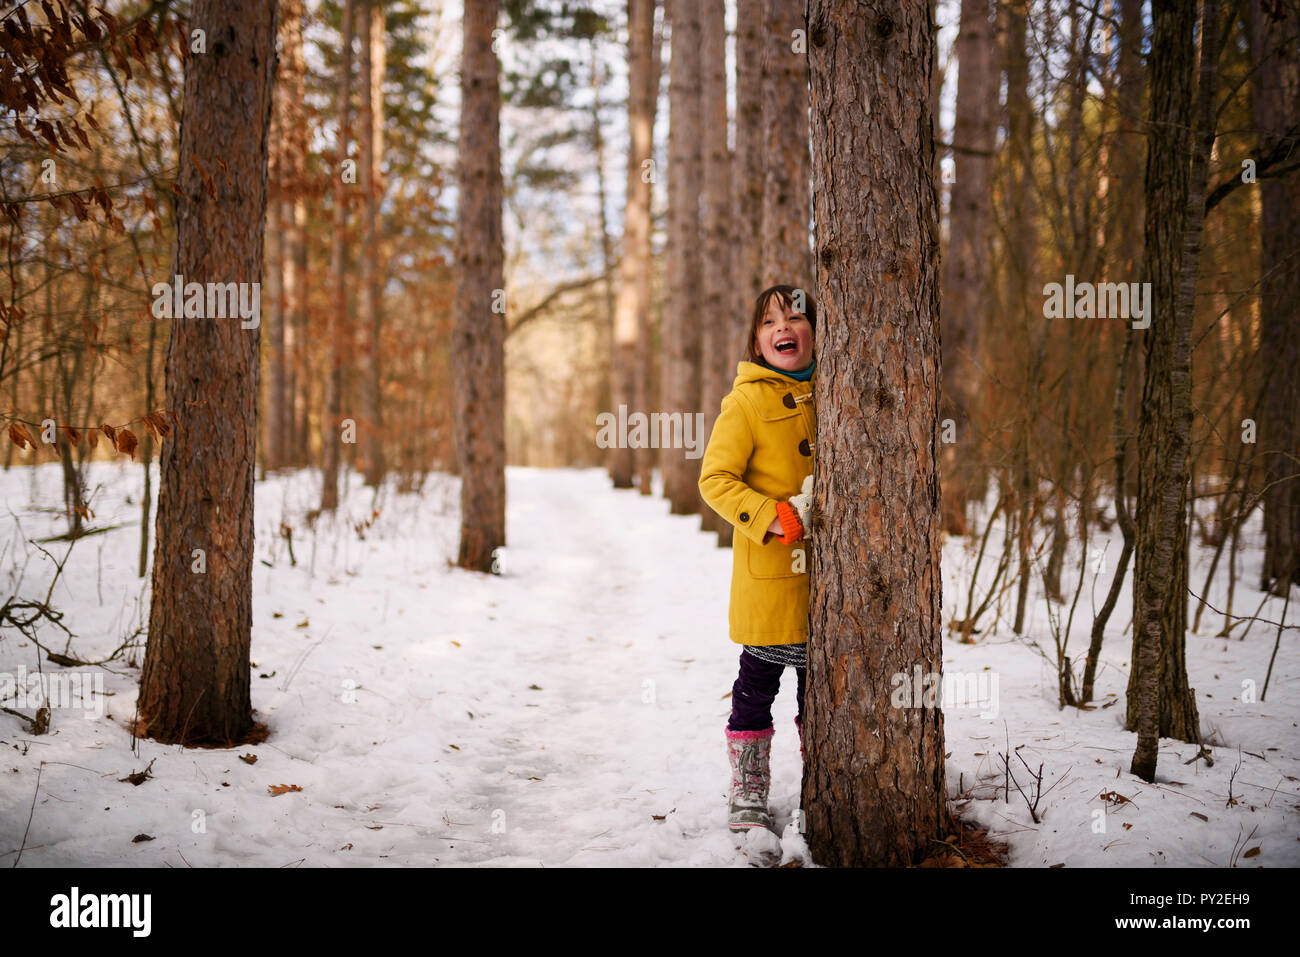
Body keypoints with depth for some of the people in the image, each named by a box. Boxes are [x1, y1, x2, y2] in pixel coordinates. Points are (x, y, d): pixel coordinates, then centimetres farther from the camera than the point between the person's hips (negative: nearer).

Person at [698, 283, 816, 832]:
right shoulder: (747, 401, -8)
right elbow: (714, 479, -11)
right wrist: (772, 518, -20)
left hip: (825, 567, 5)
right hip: (769, 570, -5)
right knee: (758, 681, 2)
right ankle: (748, 795, 15)